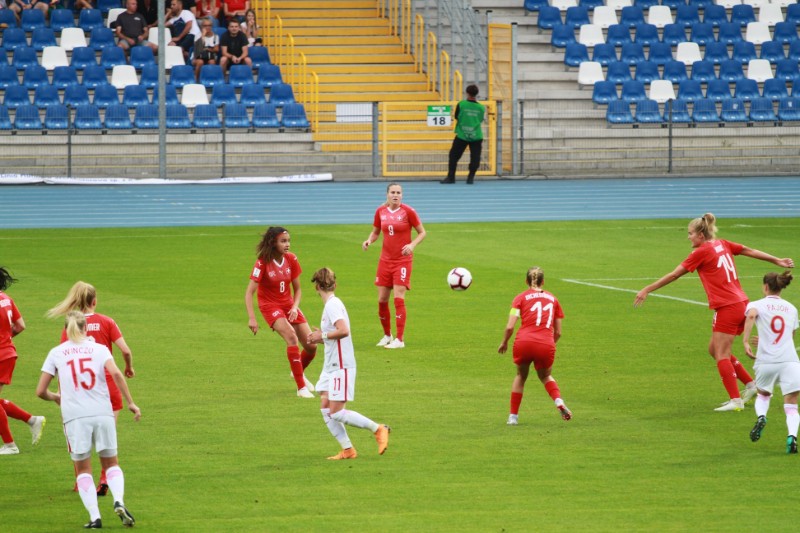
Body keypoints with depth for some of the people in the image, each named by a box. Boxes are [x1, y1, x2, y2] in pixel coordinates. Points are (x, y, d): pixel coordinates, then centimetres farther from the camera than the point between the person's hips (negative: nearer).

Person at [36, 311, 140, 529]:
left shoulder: (56, 353, 9)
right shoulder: (99, 349, 8)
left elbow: (40, 391, 8)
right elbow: (116, 374, -9)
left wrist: (55, 397, 29)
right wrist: (131, 403, -4)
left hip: (75, 416, -1)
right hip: (102, 413, 1)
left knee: (83, 469, 11)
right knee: (111, 463, 15)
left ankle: (94, 516, -1)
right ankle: (119, 501, -11)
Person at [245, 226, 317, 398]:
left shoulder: (291, 259, -5)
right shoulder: (263, 263, -19)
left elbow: (297, 289, 5)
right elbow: (249, 292, -20)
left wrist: (295, 307, -14)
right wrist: (251, 318, -30)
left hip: (289, 304, 5)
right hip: (270, 305, -5)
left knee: (311, 346, 1)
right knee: (292, 337, -29)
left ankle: (299, 372, 36)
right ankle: (301, 387, -24)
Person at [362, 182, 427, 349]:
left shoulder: (408, 211, -9)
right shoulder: (381, 211, 3)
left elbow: (422, 232, -2)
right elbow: (375, 232, 16)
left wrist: (412, 245, -20)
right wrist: (369, 240, -6)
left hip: (403, 260, -4)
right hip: (385, 259, 4)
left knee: (399, 298, -12)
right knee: (382, 299, 3)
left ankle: (399, 339, -7)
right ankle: (387, 335, 22)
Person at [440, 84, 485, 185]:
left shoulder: (461, 104, -7)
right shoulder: (481, 108, -2)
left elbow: (456, 117, 4)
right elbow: (481, 120, 10)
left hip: (462, 136, -1)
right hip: (476, 136, 1)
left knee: (454, 156, 10)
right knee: (475, 158, 7)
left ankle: (451, 177, 9)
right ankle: (471, 177, 2)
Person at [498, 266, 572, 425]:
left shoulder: (521, 298, 9)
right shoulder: (552, 299, 17)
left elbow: (510, 327, 0)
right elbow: (558, 332, 16)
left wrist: (504, 343, 16)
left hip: (523, 342, -1)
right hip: (546, 345, 1)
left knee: (521, 376, 26)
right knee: (546, 376, 28)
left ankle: (513, 416, 24)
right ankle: (559, 402, -1)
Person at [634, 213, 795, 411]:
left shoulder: (701, 252, -10)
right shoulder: (722, 245, 10)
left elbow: (674, 275, -9)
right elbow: (750, 251, 18)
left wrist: (647, 290, -4)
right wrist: (777, 261, 29)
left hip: (727, 308, -8)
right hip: (741, 304, 8)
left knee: (721, 355, -3)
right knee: (715, 349, 18)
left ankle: (736, 400, -6)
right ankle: (750, 385, 19)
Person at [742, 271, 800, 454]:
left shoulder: (757, 305, 7)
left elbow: (751, 315, -18)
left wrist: (745, 342, -20)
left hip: (766, 362, -1)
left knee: (763, 394, 27)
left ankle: (761, 417, -3)